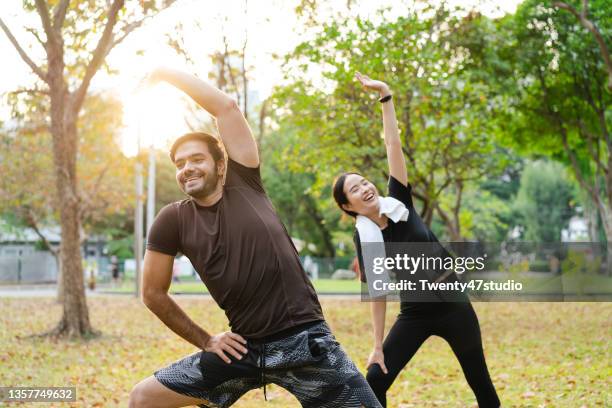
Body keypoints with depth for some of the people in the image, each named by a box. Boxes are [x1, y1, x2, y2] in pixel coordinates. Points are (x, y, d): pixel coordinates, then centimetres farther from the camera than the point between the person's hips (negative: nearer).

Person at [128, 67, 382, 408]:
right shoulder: (172, 220, 2)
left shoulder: (244, 185, 0)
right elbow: (153, 293, 10)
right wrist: (205, 341, 9)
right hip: (242, 347, 2)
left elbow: (227, 107, -4)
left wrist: (167, 73, 4)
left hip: (304, 341, -2)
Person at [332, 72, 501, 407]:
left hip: (453, 306, 1)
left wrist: (385, 96, -15)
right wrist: (378, 345, -7)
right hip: (415, 314, 0)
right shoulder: (364, 239, -7)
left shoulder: (398, 202, -6)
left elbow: (393, 145, -11)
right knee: (375, 380, -9)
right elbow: (377, 293, -5)